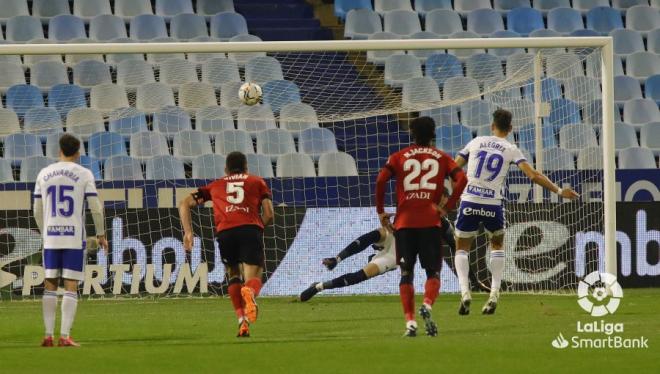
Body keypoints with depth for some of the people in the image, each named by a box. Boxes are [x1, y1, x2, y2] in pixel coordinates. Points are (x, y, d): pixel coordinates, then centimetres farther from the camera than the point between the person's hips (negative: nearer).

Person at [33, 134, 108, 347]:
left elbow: (37, 211, 11)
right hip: (75, 237, -3)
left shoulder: (44, 174, 8)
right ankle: (65, 336, -9)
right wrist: (101, 235, 7)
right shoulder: (84, 174, -2)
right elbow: (96, 208, -5)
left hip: (51, 238, 3)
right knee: (71, 287, -2)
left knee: (50, 285, 8)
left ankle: (48, 335, 4)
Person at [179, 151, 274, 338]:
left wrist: (188, 232, 18)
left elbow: (185, 203, 24)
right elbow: (269, 214, 14)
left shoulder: (215, 186, 31)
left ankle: (242, 320, 3)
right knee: (253, 279, -1)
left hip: (225, 232, 1)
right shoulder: (257, 182, 27)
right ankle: (249, 292, -40)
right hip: (251, 230, -1)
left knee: (233, 274, 21)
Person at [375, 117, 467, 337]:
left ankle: (410, 322, -3)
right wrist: (447, 207, -1)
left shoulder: (399, 157, 9)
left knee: (406, 273, 7)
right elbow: (461, 179, -6)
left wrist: (381, 212, 2)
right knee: (433, 272, 6)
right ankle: (427, 305, -23)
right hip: (430, 222, 0)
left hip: (404, 222, 0)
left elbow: (381, 180, -6)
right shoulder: (441, 158, 10)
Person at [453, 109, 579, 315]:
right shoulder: (511, 150, 4)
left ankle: (464, 291, -6)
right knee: (497, 245, 24)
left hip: (469, 201, 0)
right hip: (493, 205, 0)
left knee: (462, 248, 15)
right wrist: (559, 191, 1)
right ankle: (494, 292, 9)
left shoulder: (476, 142, 9)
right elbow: (533, 175, -6)